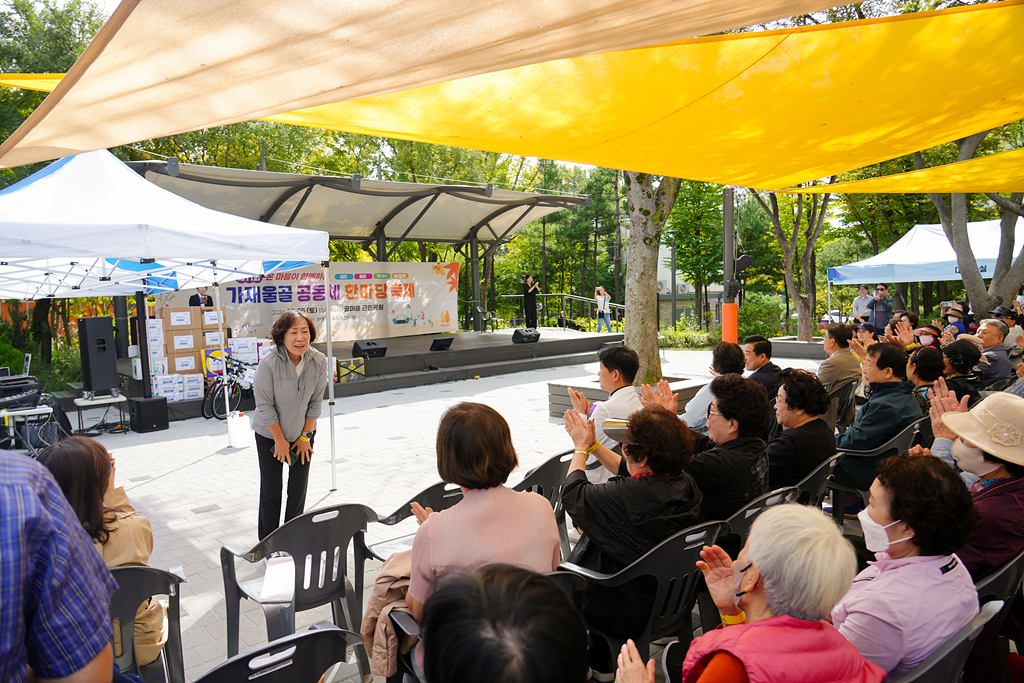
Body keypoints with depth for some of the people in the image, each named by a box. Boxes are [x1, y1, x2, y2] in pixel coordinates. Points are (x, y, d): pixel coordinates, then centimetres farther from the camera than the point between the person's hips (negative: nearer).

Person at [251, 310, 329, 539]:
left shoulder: (319, 361, -14)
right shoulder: (268, 364, -25)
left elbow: (315, 402, -4)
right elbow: (265, 406, -17)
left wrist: (305, 436, -2)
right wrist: (280, 440, -11)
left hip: (303, 434, 3)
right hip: (270, 435, -3)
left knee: (299, 489, 8)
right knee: (271, 491, 4)